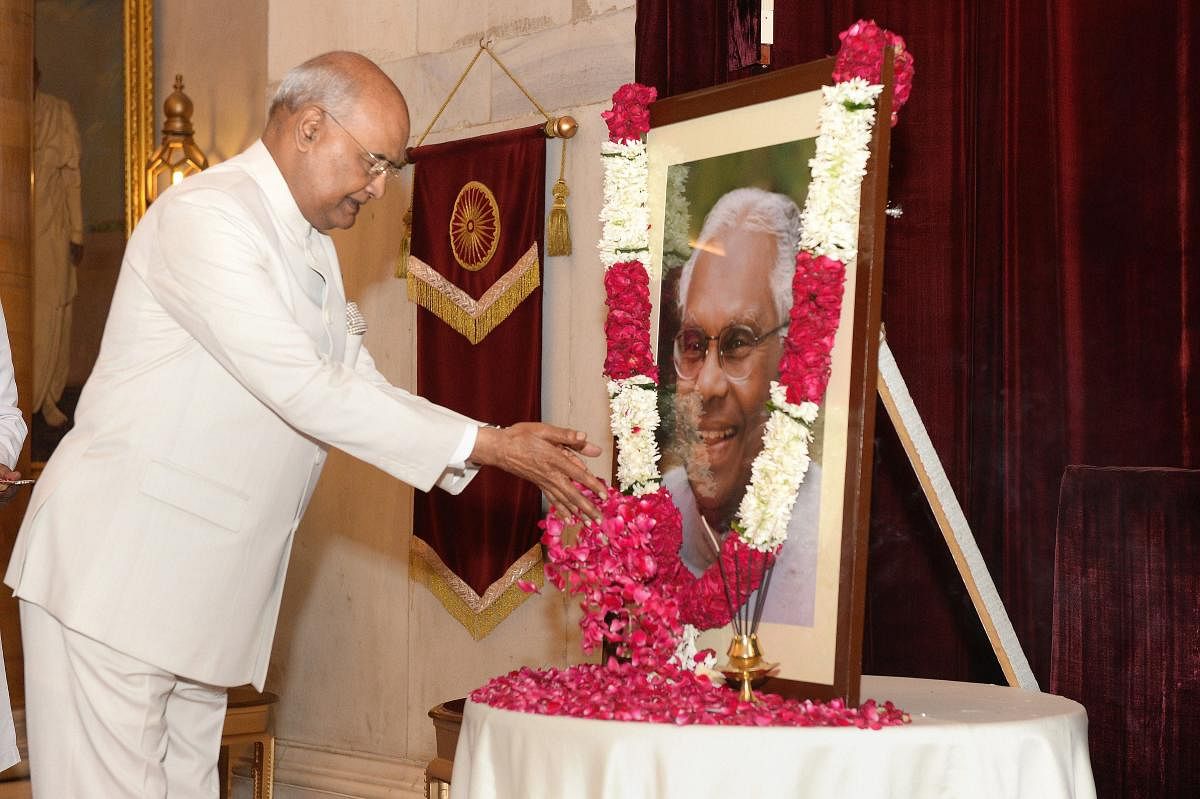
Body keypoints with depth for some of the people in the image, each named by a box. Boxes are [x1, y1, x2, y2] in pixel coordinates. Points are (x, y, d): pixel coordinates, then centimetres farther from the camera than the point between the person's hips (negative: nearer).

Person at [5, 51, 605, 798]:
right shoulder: (205, 215, -15)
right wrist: (484, 445, -18)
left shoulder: (313, 252, 15)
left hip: (204, 587, 9)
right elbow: (303, 392, -21)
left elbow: (360, 388, 16)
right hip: (117, 569, -8)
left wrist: (506, 448, 3)